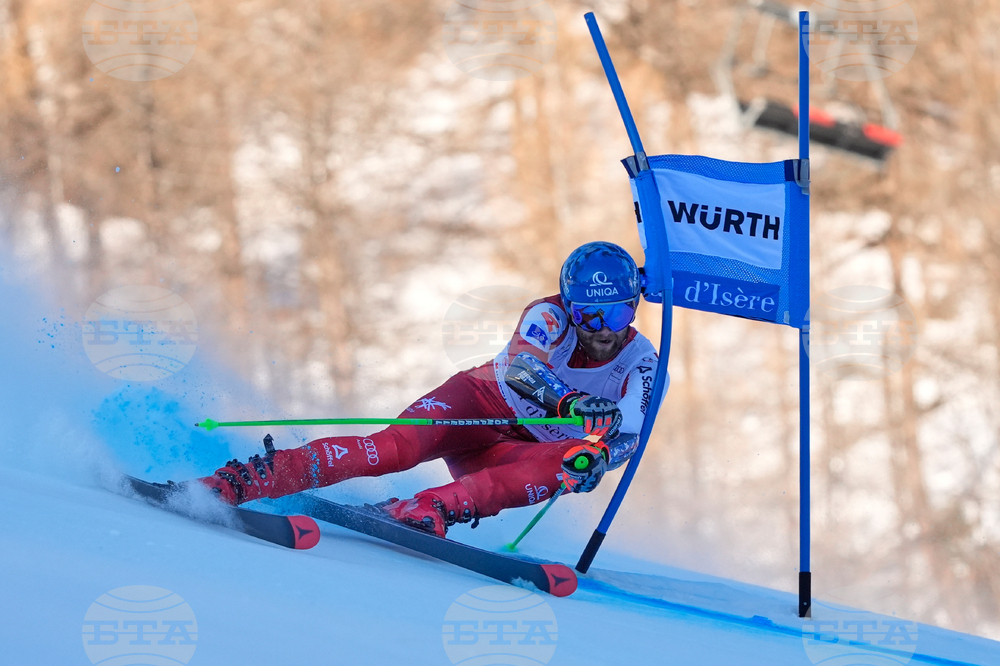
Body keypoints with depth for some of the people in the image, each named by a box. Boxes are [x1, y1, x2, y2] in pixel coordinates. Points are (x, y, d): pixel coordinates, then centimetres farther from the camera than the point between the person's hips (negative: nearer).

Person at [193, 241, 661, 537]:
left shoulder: (641, 364, -11)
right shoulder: (549, 317, -17)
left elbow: (627, 433, -25)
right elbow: (522, 365, -39)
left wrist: (600, 453, -49)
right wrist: (570, 402, -58)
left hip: (524, 452, 2)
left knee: (570, 463, -34)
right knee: (399, 446, -33)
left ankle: (424, 510, -48)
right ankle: (243, 480, -41)